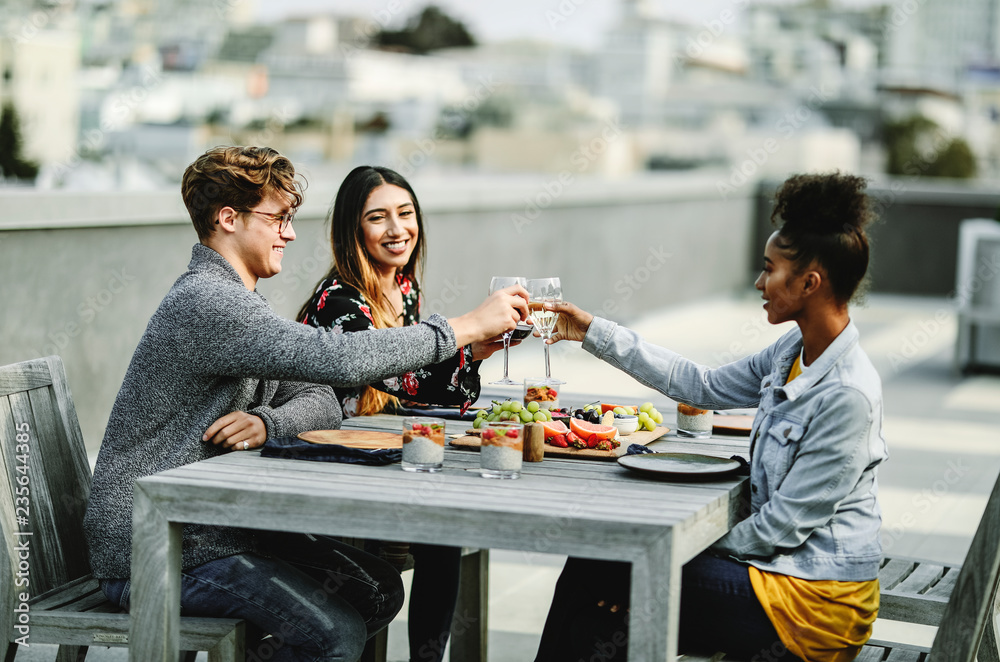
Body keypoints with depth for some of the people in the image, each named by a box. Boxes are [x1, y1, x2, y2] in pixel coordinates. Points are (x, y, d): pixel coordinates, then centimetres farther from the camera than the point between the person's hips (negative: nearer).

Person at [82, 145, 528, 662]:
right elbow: (339, 360, -31)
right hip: (148, 555, -10)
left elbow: (321, 403, 8)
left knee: (378, 591, 5)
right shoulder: (205, 301, -20)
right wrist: (467, 327, -22)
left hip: (215, 526, 10)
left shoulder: (234, 300, 15)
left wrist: (265, 422, -16)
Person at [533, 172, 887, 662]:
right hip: (778, 563, 8)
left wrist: (700, 548, -8)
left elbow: (785, 524, -21)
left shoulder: (848, 394, -23)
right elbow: (703, 386, 13)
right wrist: (594, 332, 13)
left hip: (814, 602, -8)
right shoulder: (797, 351, 4)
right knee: (593, 565, 1)